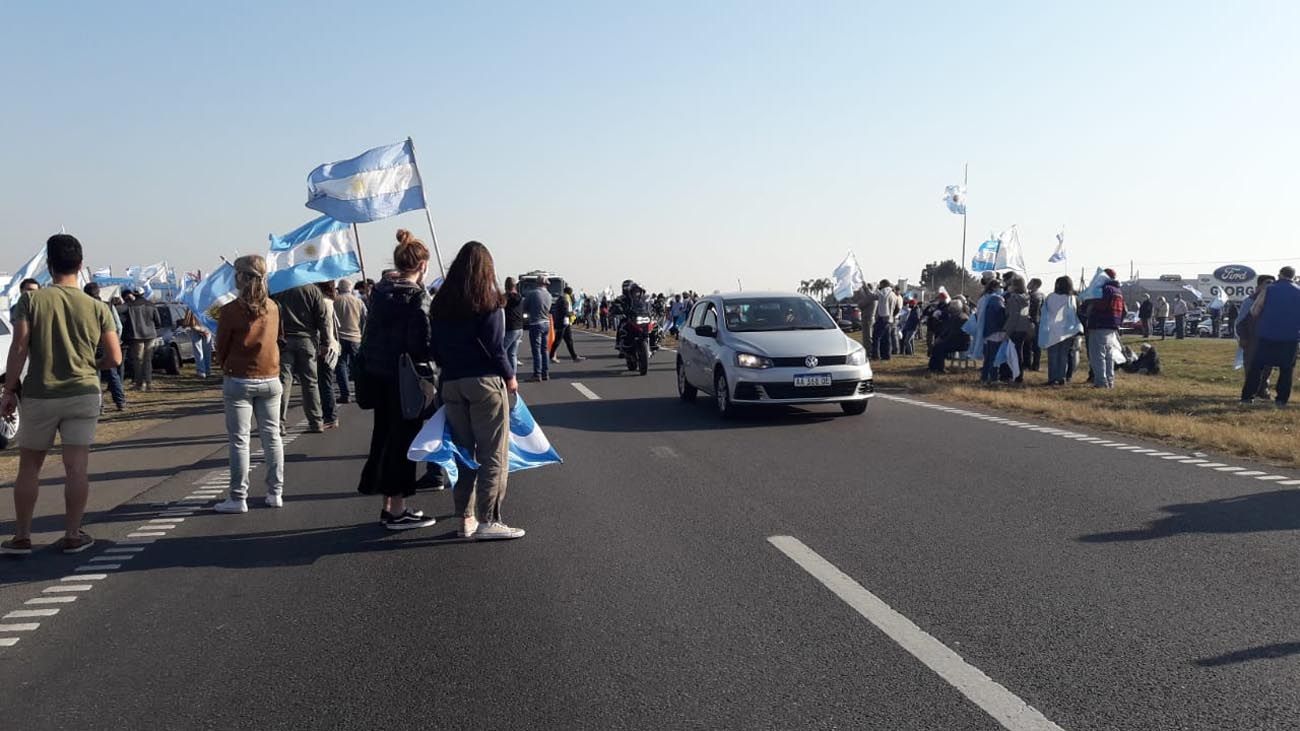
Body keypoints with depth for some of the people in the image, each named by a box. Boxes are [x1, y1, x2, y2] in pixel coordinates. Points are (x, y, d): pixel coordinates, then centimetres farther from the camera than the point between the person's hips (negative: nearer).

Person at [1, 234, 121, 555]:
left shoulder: (31, 300, -6)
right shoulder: (97, 307, -3)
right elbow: (114, 358, -3)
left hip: (39, 396, 0)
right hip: (82, 396, 0)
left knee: (29, 467, 12)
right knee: (77, 467, 4)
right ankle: (72, 535, 10)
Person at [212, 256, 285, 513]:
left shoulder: (230, 311, -13)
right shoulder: (272, 307, 0)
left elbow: (221, 349, -4)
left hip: (238, 380, -4)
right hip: (270, 379, 4)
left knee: (239, 440, 2)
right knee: (272, 436, 11)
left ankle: (238, 498, 6)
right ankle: (275, 493, 15)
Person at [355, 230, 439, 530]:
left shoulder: (379, 291, 8)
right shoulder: (417, 296, -14)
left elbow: (371, 331, 12)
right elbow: (422, 344, -19)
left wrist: (367, 367, 18)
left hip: (377, 373, 7)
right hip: (404, 377, -7)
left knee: (384, 435, 15)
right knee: (404, 438, 2)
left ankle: (387, 505, 25)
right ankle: (397, 510, 8)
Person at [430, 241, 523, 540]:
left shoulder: (441, 303, 7)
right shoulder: (488, 302, -9)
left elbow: (435, 348, 8)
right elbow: (494, 346, -11)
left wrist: (450, 369, 16)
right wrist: (510, 377, 1)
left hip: (451, 384, 6)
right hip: (485, 382, -6)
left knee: (464, 452, 14)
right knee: (493, 454, 1)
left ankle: (466, 519, 19)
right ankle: (488, 521, 1)